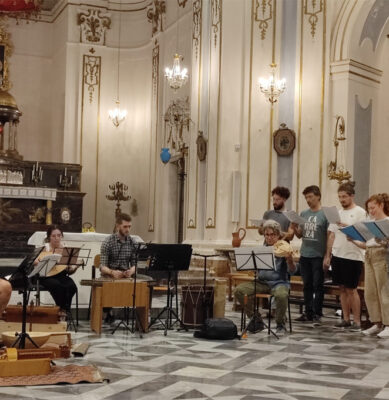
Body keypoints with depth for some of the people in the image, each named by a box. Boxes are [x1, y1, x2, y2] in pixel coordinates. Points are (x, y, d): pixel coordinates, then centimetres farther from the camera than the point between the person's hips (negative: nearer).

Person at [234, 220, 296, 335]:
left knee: (281, 295, -38)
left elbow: (292, 270, -12)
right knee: (239, 290, -17)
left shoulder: (284, 248, -1)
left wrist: (289, 259, -32)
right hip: (262, 282, 4)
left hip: (279, 283, -4)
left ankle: (280, 324, -12)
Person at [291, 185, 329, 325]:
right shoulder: (303, 214, 10)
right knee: (307, 285, 12)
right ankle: (308, 313, 20)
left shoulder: (325, 214, -6)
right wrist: (294, 228, -7)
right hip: (304, 255, 5)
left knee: (317, 285, 1)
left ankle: (317, 314, 7)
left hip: (318, 257, -5)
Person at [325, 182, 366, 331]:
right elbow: (332, 235, 15)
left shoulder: (360, 212, -5)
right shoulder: (337, 213, 14)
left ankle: (357, 322, 4)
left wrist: (347, 227, -26)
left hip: (353, 256, -6)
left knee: (351, 289, -4)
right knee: (342, 288, 9)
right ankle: (346, 319, 16)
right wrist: (328, 255, 12)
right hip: (337, 255, 6)